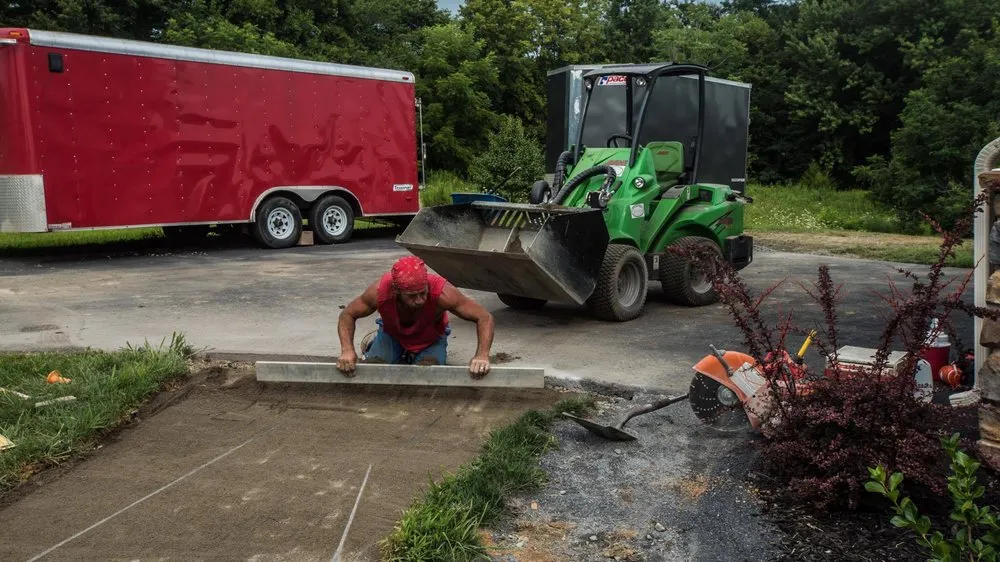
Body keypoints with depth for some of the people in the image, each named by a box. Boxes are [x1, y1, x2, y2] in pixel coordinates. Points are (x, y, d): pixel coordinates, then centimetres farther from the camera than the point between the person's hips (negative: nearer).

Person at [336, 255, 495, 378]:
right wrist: (347, 350, -34)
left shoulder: (442, 292, -40)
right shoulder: (379, 291, -36)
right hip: (392, 336, 1)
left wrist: (482, 355, -48)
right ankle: (374, 345, 16)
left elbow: (485, 317, -32)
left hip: (431, 341, -1)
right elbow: (348, 315, -17)